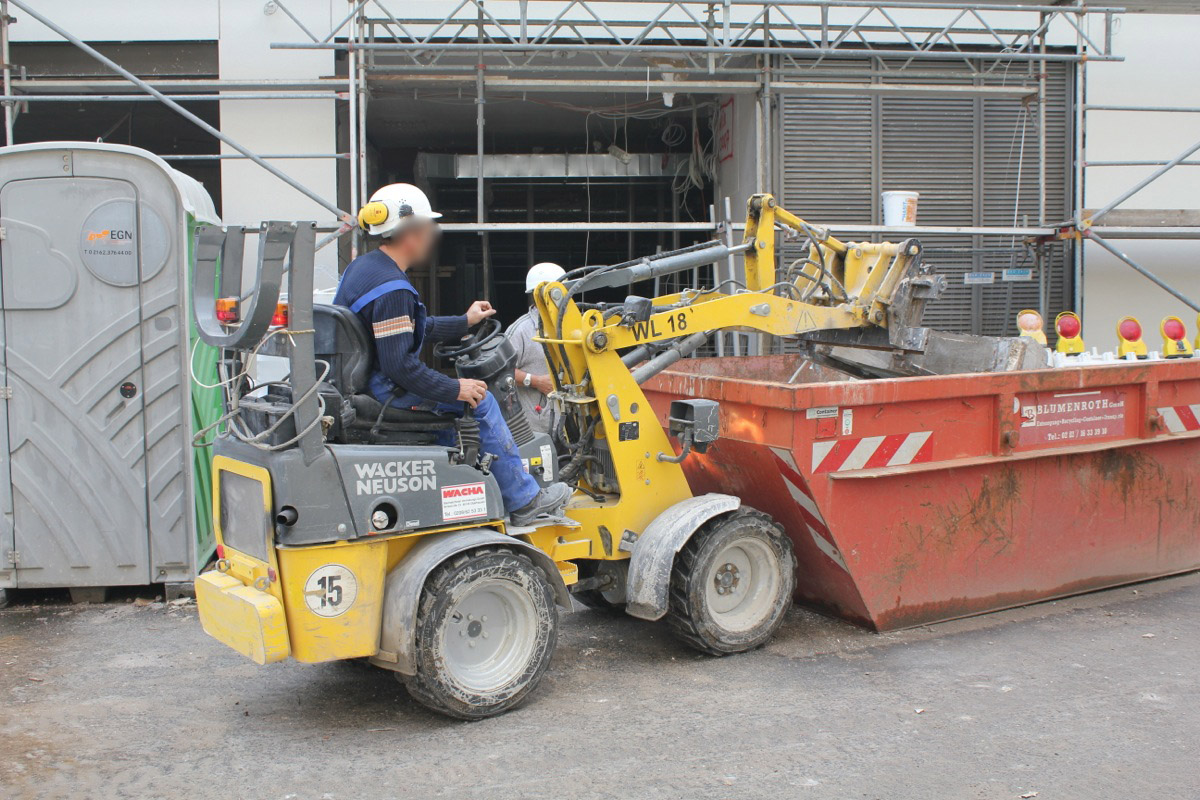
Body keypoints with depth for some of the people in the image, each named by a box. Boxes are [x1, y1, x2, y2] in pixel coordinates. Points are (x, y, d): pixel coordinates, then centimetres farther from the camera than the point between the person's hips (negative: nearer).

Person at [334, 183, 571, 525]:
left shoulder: (363, 266, 10)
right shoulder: (392, 289, -24)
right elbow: (399, 365, -28)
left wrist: (464, 322, 24)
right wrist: (454, 389, -18)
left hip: (361, 379, 11)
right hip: (383, 390, -11)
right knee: (480, 401, -5)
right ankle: (524, 502, 2)